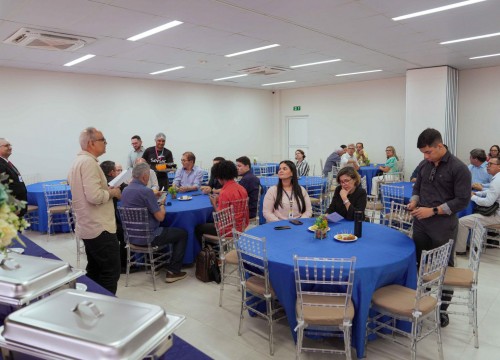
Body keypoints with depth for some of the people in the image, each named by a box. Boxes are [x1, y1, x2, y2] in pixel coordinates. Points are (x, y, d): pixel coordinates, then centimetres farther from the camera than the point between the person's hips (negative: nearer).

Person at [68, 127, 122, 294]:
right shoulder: (89, 162, -18)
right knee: (111, 271, -1)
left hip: (89, 226, 10)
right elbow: (95, 196, -28)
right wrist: (112, 192, -10)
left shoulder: (78, 161, 14)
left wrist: (107, 190, 11)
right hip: (100, 228, -10)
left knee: (94, 270, 19)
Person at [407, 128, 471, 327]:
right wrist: (414, 202, -3)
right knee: (419, 265, 13)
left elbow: (462, 200, -13)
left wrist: (433, 211, -17)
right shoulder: (424, 165, 7)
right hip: (420, 224, 5)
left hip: (443, 227, -5)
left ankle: (443, 309, 23)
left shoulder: (459, 168, -11)